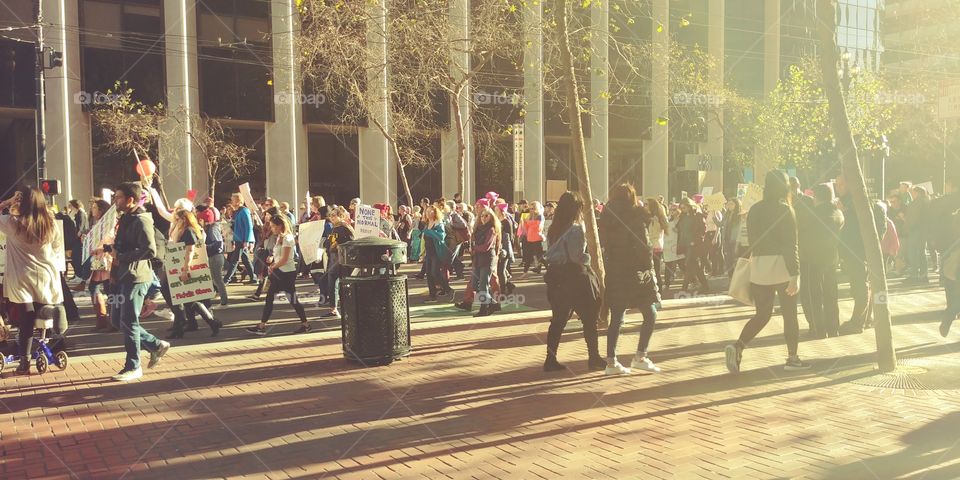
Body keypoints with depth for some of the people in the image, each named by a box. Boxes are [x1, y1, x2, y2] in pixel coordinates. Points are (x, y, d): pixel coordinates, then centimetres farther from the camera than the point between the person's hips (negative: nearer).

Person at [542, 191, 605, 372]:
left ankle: (551, 359, 9)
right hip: (574, 276, -7)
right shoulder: (576, 229, -14)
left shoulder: (553, 229, 7)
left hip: (556, 275, 7)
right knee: (589, 318, 7)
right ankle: (594, 358, 14)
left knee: (558, 319, 10)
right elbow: (577, 257, -20)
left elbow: (549, 253, 10)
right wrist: (588, 257, 0)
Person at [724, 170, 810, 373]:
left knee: (762, 314, 11)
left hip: (758, 268, 5)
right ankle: (792, 358, 19)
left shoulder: (754, 210, 7)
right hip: (782, 267, -5)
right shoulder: (785, 210, -9)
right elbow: (791, 245, -13)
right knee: (789, 314, 10)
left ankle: (738, 347, -10)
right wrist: (795, 275, -14)